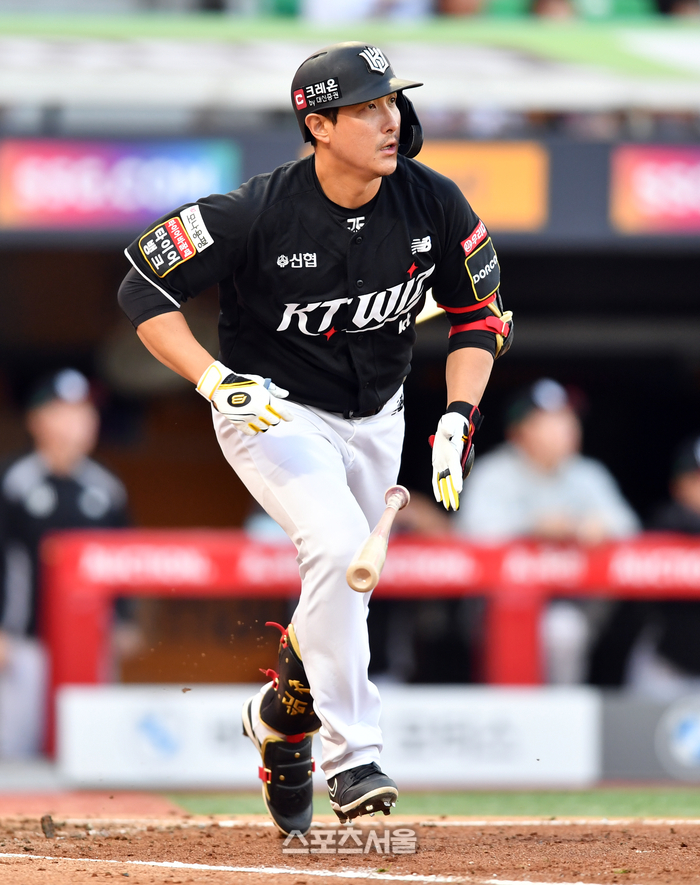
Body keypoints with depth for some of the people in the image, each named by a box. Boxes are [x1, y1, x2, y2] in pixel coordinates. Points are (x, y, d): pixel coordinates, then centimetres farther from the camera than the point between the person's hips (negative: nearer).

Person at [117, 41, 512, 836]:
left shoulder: (434, 205, -14)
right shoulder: (255, 215, -25)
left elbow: (479, 314, 1)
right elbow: (143, 290, -17)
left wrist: (459, 416, -12)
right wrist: (216, 380, -28)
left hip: (374, 419, 5)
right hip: (272, 412, -5)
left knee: (341, 591, 15)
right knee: (338, 545, -29)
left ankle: (281, 717, 46)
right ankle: (351, 754, -23)